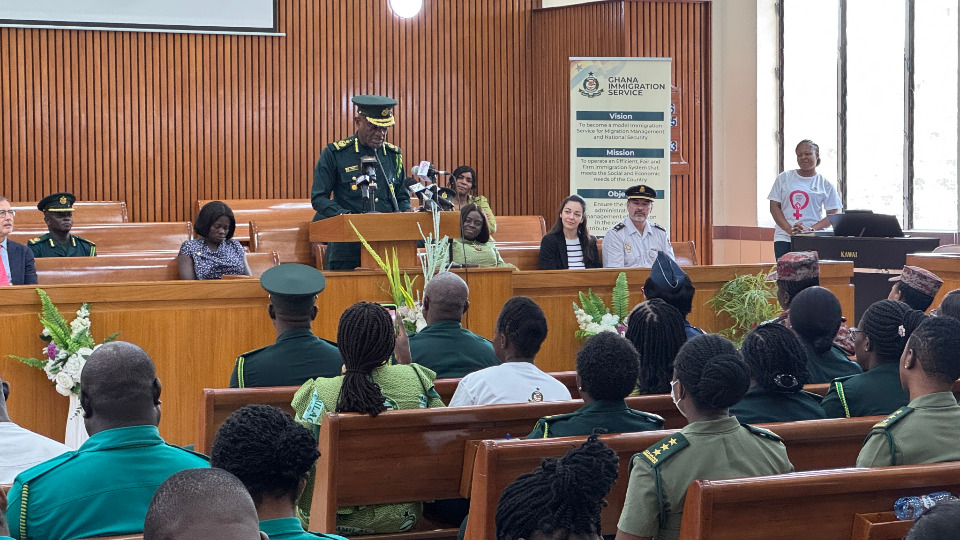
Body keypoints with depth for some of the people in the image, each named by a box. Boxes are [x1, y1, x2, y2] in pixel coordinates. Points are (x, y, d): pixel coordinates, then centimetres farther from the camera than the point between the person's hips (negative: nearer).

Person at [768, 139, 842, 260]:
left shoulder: (825, 184, 8)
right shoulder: (784, 178, 11)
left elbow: (833, 215, 4)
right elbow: (774, 207, 6)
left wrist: (810, 229, -12)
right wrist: (790, 229, -9)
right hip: (784, 239, 1)